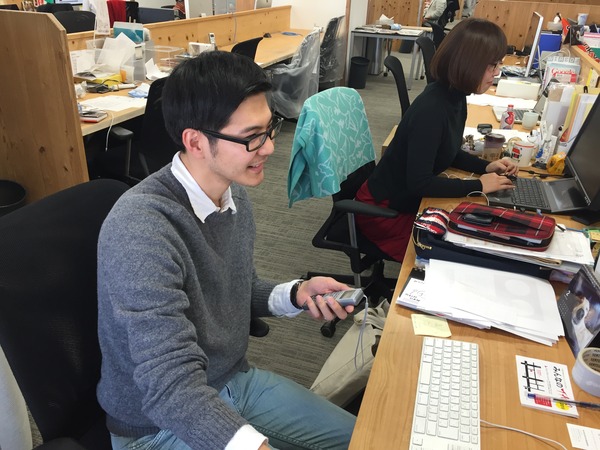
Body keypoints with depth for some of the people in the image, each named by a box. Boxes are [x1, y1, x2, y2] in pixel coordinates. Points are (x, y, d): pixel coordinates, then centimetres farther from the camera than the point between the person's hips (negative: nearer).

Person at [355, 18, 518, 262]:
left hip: (408, 199, 9)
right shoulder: (431, 109, -30)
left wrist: (486, 167, 0)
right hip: (384, 208, -8)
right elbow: (419, 182, -28)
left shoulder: (455, 97, -1)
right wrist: (478, 185, -20)